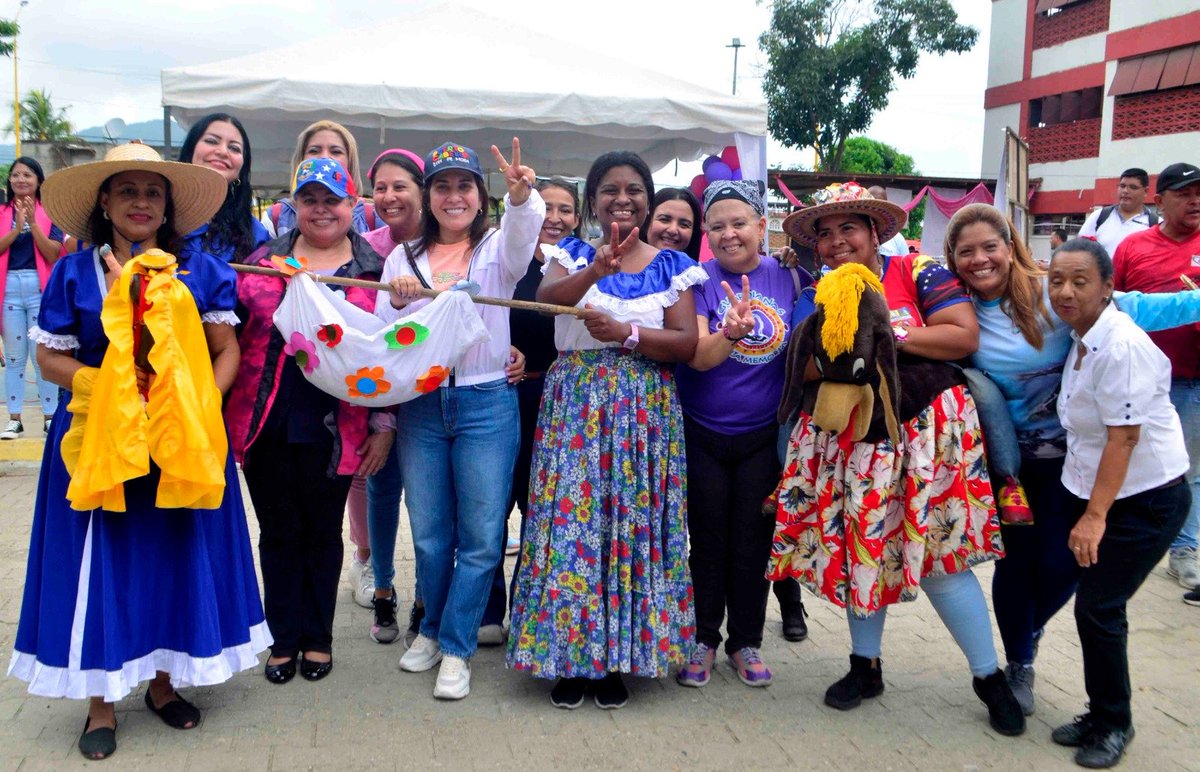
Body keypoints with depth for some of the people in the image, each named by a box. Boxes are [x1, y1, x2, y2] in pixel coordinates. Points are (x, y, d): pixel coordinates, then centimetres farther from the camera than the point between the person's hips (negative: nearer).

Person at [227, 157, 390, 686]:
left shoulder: (375, 271, 2)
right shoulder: (264, 259, 8)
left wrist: (385, 425, -3)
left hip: (335, 430, -2)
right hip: (266, 424, 2)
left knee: (323, 532, 11)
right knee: (278, 532, 11)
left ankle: (318, 637, 27)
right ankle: (284, 638, 26)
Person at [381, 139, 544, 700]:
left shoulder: (498, 249, 5)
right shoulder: (403, 257, 11)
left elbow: (523, 232, -19)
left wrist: (522, 194, -42)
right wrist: (398, 300, -14)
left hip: (487, 405, -2)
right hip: (420, 405, 2)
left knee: (481, 534, -1)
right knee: (429, 532, 9)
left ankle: (456, 647, 13)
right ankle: (434, 628, 31)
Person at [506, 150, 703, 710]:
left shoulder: (670, 265, 8)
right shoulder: (572, 254, 7)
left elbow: (687, 344, -2)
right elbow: (547, 296, -16)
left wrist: (626, 332, -16)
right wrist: (597, 270, -35)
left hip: (644, 408, 1)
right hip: (575, 402, 0)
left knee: (633, 524, 1)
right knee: (570, 519, -4)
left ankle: (618, 655, 15)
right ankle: (569, 657, 10)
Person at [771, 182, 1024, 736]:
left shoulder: (918, 274, -4)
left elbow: (965, 337, -14)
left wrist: (889, 335, -17)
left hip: (922, 434, -4)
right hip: (847, 437, 4)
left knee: (937, 553, -4)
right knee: (861, 548, 11)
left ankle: (990, 676, 13)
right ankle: (865, 665, 30)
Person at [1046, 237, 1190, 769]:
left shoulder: (1121, 346, -21)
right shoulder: (1081, 339, 5)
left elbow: (1124, 437, -24)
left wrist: (1095, 516, -24)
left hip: (1148, 498, -8)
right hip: (1101, 491, 8)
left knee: (1098, 607, -5)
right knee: (1093, 606, 9)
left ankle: (1113, 725, 14)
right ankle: (1101, 715, 24)